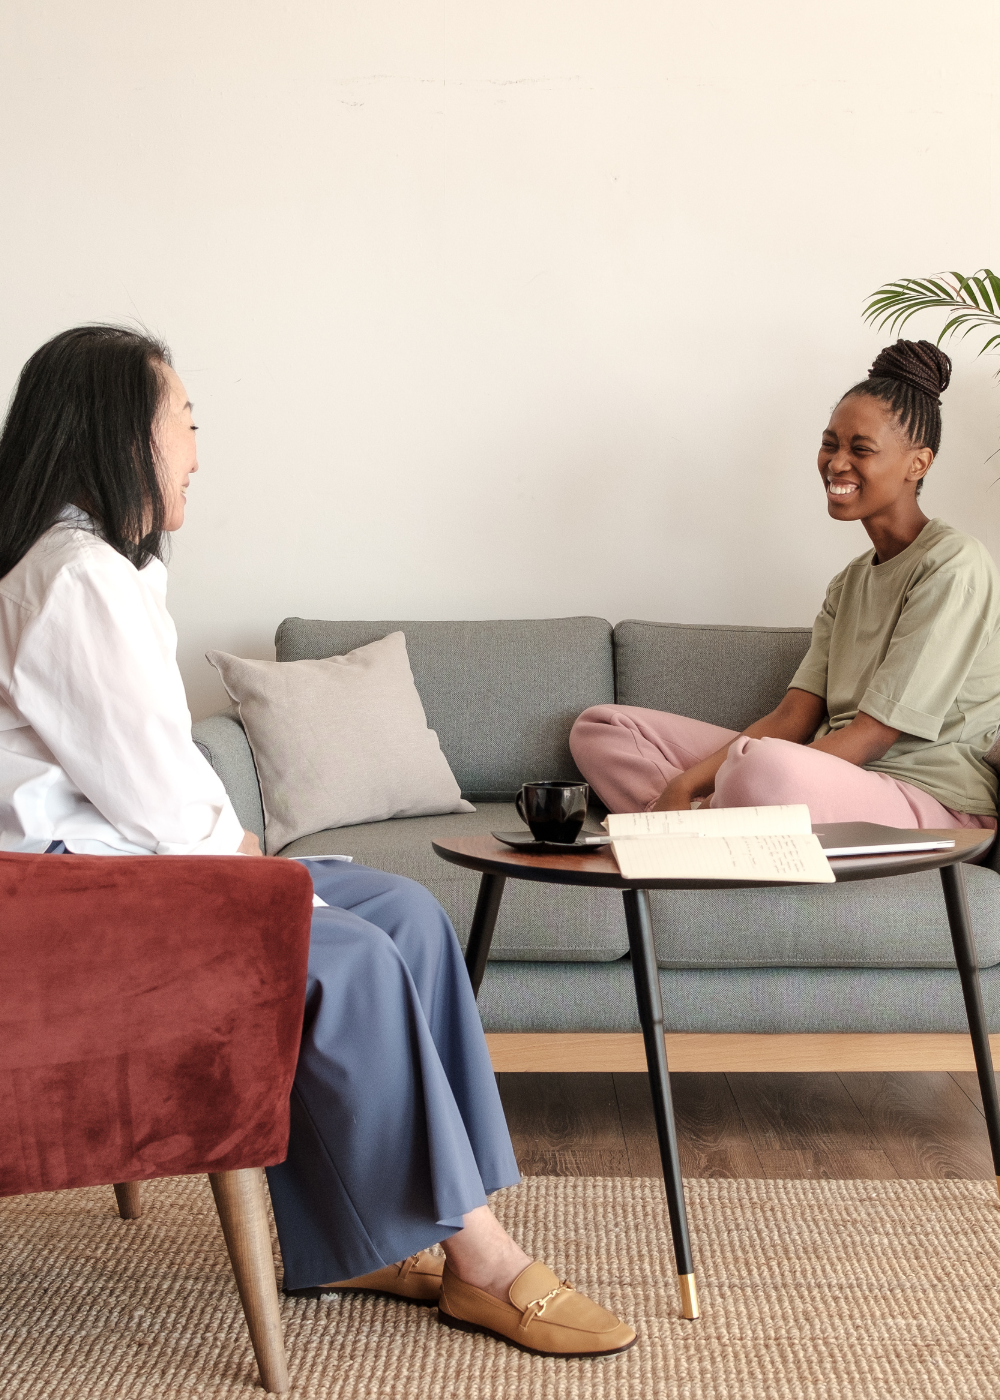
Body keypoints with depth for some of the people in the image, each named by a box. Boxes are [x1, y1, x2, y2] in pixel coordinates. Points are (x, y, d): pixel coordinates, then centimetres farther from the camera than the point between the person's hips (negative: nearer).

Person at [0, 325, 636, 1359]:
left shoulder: (106, 563, 16)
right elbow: (153, 798, -21)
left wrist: (229, 842, 2)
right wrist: (235, 851, -5)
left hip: (132, 857, 11)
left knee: (404, 912, 0)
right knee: (349, 957, -23)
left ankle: (358, 1234, 0)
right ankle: (473, 1257, -12)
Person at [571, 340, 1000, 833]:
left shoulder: (955, 566, -7)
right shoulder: (849, 582, 20)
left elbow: (875, 734, -15)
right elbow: (793, 719, 9)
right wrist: (684, 785, -10)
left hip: (934, 801, -9)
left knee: (765, 765, -44)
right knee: (601, 728, 3)